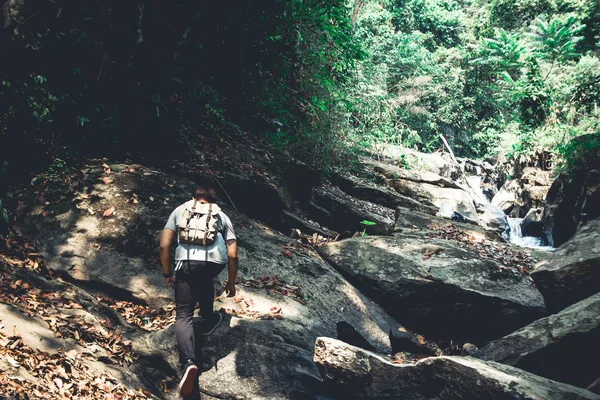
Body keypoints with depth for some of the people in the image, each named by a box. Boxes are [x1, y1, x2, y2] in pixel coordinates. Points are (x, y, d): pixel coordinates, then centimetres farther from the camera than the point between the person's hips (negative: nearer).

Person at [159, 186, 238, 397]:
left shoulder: (180, 210, 25)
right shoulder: (222, 216, 26)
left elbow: (164, 245, 14)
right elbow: (232, 255, 17)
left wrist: (167, 274, 25)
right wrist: (231, 282, 30)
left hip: (187, 261, -1)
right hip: (215, 261, 2)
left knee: (183, 315, 3)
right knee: (204, 280, 38)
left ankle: (189, 362, -19)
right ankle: (208, 321, 50)